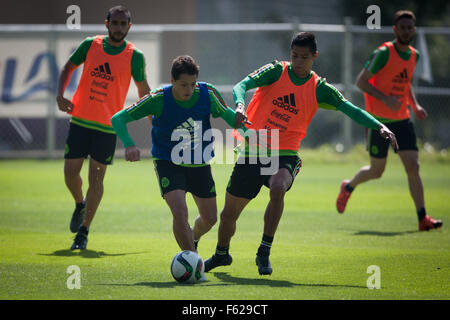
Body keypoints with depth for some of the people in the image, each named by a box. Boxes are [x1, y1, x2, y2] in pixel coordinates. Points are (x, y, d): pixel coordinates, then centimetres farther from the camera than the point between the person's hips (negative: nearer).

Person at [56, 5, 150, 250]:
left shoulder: (134, 56, -5)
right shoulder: (90, 45, 0)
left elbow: (143, 90, 7)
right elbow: (68, 68, 13)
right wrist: (60, 95, -3)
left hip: (108, 126, -2)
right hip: (80, 120, 2)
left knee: (96, 178, -5)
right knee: (70, 173, 1)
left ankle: (84, 231, 6)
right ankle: (80, 205, 33)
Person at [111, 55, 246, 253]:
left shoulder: (207, 93, -15)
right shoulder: (159, 99, -21)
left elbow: (227, 114, 6)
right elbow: (118, 119, -18)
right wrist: (129, 145, -35)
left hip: (200, 163, 4)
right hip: (168, 162, -3)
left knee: (209, 218, 10)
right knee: (180, 212, -24)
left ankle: (193, 239, 45)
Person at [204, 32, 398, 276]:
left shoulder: (319, 89, 0)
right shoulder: (276, 71, -3)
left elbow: (350, 110, -4)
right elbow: (242, 85, -16)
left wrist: (379, 126, -20)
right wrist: (240, 105, -38)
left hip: (285, 155, -1)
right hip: (252, 152, 1)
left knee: (278, 189, -35)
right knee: (229, 212, 8)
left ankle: (264, 253, -23)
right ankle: (221, 253, 39)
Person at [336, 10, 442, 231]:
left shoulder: (414, 55, 9)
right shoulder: (384, 53, -12)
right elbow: (361, 81, -11)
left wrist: (414, 105, 8)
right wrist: (386, 99, -22)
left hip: (402, 120, 5)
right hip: (379, 120, -5)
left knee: (413, 166, -8)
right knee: (376, 171, 5)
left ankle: (423, 218, -9)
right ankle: (348, 187, 36)